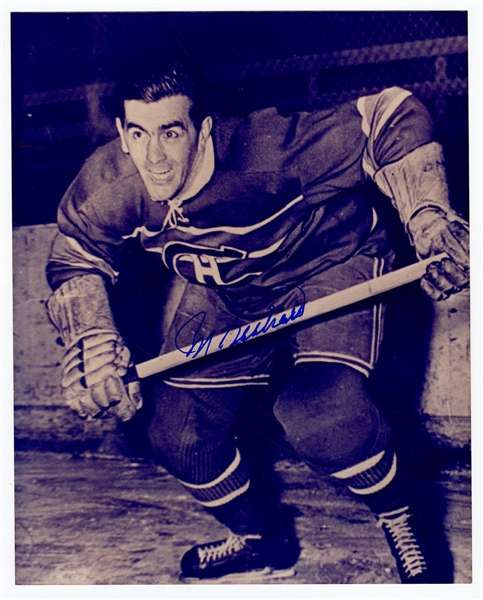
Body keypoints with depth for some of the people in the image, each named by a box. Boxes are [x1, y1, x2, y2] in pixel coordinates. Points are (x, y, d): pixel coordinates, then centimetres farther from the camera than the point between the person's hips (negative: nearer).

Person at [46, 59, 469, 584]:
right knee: (178, 435, 1)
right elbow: (75, 262, -4)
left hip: (329, 266, -4)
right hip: (221, 294, 5)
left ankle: (403, 524, 5)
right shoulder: (107, 187, -21)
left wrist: (431, 219, -35)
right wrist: (90, 339, -21)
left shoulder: (269, 152, -34)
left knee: (320, 412, -30)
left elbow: (393, 118, -26)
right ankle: (259, 537, 31)